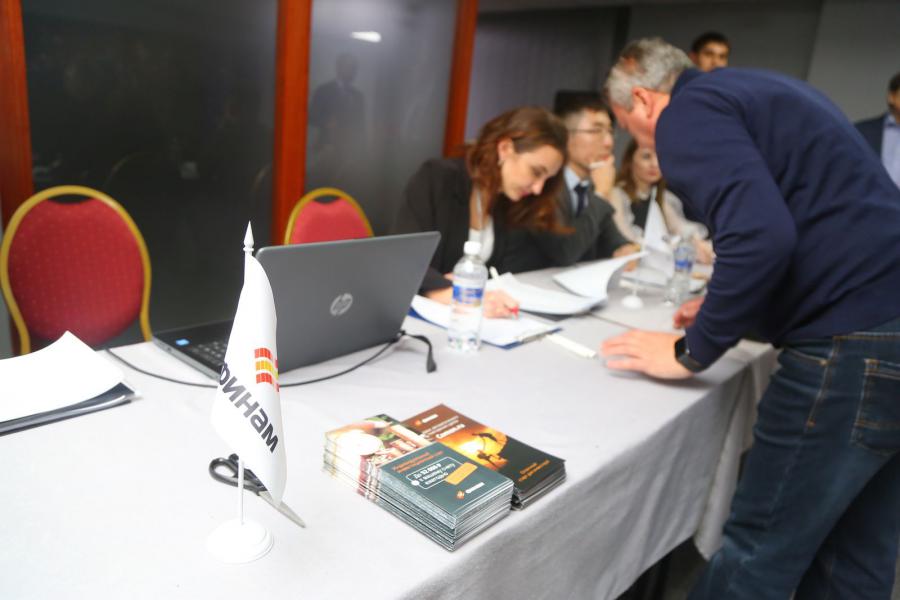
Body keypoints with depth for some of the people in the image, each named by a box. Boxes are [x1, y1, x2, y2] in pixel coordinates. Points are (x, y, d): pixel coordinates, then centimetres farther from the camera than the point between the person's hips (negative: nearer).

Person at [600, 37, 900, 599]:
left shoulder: (687, 112, -6)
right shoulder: (759, 88, 23)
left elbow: (763, 236, -22)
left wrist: (690, 351, -10)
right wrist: (733, 308, 26)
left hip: (855, 343, -10)